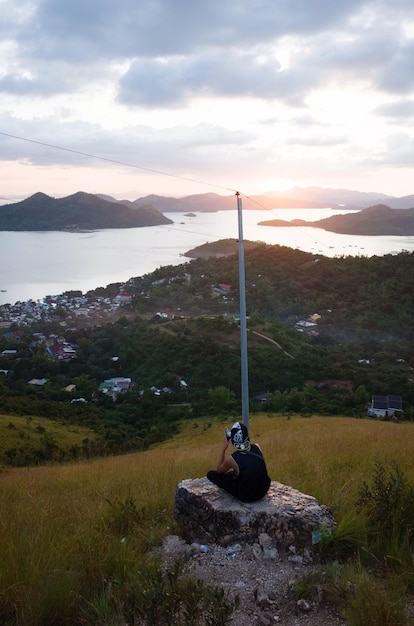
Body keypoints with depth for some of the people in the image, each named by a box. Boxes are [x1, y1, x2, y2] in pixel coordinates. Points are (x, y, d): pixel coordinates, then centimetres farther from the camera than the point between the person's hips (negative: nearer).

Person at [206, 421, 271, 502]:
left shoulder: (231, 459, -23)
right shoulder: (257, 447, -12)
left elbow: (219, 470, 1)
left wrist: (224, 448, -4)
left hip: (247, 497, -5)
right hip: (264, 489, 5)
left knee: (210, 474, 7)